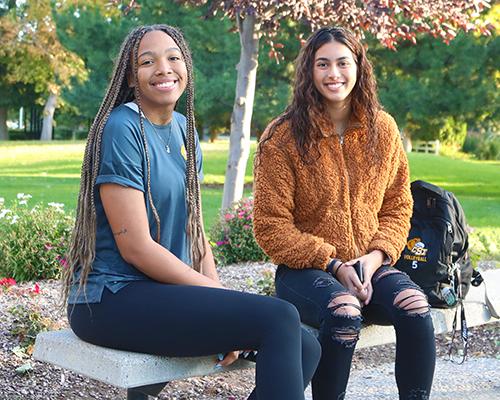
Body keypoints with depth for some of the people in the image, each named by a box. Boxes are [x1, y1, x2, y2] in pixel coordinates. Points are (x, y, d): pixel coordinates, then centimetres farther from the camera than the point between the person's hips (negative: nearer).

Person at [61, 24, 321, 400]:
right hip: (113, 298, -8)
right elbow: (135, 247, -17)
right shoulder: (121, 129, -13)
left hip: (167, 291, 8)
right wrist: (218, 294, -12)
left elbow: (193, 227, 12)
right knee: (279, 317, -22)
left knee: (306, 348, -3)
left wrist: (217, 291, -4)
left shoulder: (185, 130, 11)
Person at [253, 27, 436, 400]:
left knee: (414, 307, -27)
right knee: (344, 313, -34)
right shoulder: (283, 138, -6)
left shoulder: (383, 129, 6)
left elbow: (398, 205, 11)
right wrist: (333, 265, -14)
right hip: (306, 269, -3)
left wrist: (377, 255, -8)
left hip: (370, 265, 3)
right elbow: (272, 227, -6)